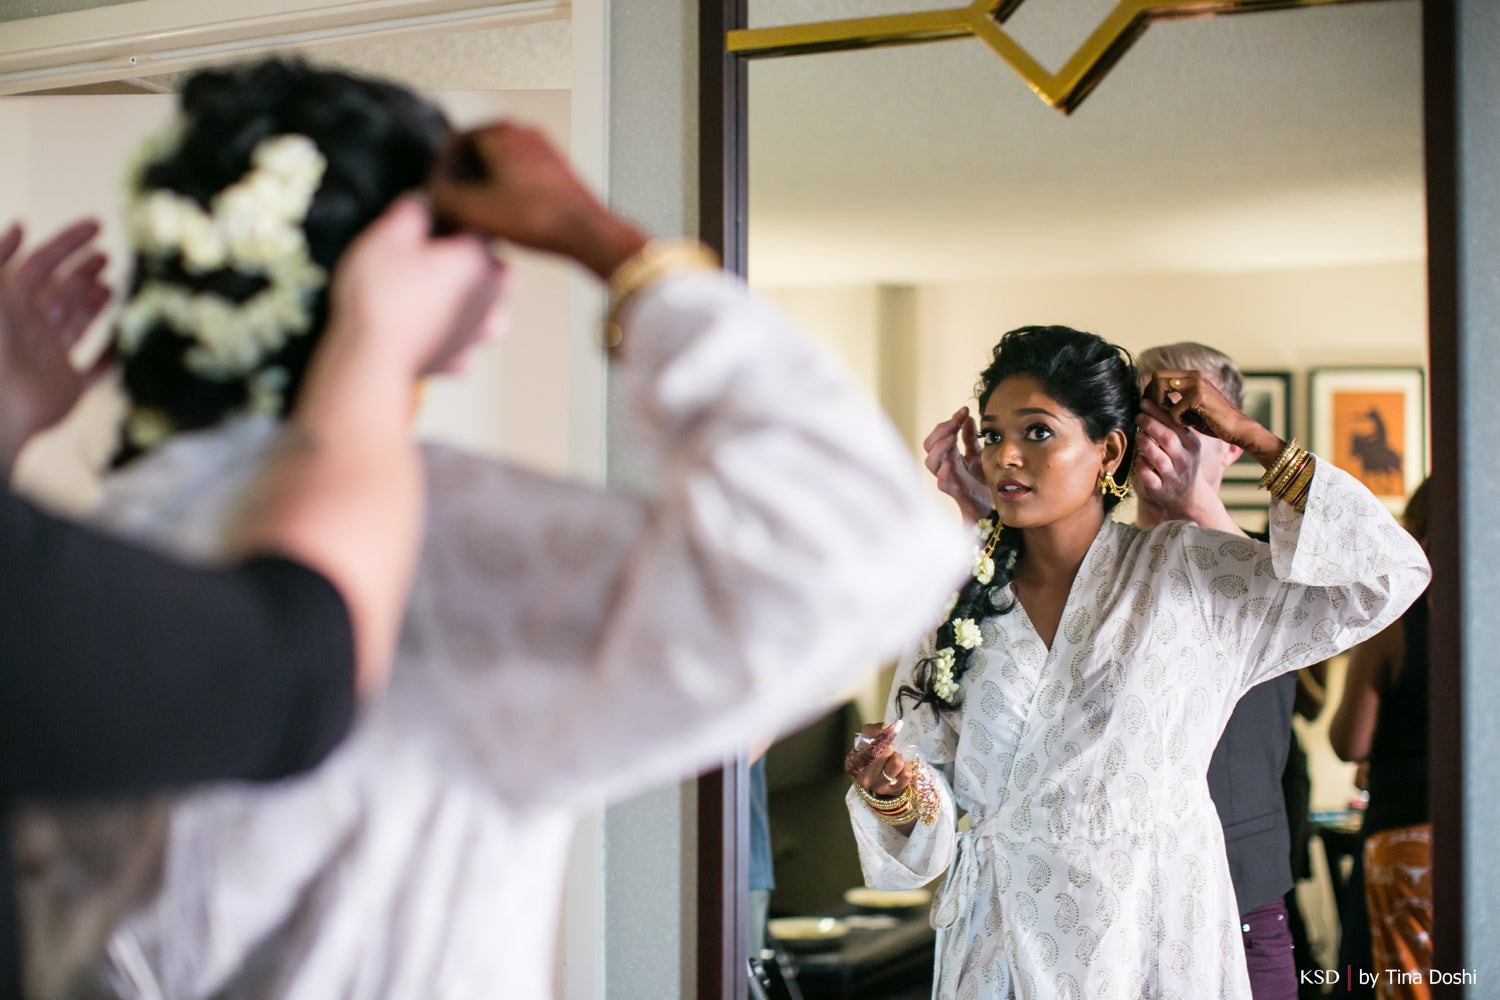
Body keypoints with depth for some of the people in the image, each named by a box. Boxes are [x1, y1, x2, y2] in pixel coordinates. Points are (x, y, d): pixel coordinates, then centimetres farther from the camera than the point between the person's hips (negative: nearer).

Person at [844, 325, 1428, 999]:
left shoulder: (1185, 569, -4)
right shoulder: (960, 602, 0)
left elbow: (1387, 575, -9)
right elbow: (933, 814, 2)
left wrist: (1250, 436, -7)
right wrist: (893, 789, -23)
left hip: (1153, 939, -1)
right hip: (1005, 946, 1)